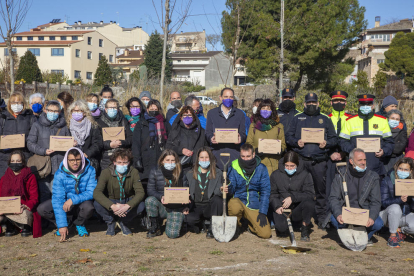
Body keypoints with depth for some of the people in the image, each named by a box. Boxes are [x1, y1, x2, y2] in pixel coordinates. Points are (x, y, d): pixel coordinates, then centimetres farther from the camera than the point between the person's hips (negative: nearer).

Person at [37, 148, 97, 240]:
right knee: (42, 209, -22)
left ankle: (79, 224, 0)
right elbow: (57, 198, -22)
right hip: (65, 202, 1)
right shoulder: (60, 174, -17)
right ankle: (66, 222, 6)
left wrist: (73, 199, -36)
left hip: (82, 202, -1)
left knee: (88, 207, -37)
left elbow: (91, 192, -20)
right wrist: (62, 225, -29)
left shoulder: (90, 171, -16)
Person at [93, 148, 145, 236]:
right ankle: (111, 222, -1)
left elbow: (140, 192, -24)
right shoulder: (107, 172, -18)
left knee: (141, 205, -31)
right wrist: (112, 206, -45)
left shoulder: (133, 172, -15)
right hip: (111, 202, 0)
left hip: (128, 202, 1)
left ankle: (122, 222, -2)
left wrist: (127, 206, -43)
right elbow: (96, 193, -30)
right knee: (97, 204, -32)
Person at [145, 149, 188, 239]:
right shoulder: (155, 172, -1)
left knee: (172, 234, -20)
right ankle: (155, 227, -9)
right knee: (149, 200, -34)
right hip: (161, 206, 1)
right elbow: (150, 190, -5)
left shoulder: (180, 172, 0)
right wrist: (161, 197, -25)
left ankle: (176, 221, 19)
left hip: (176, 207, -1)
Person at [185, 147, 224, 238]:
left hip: (210, 207, 1)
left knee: (217, 199, -34)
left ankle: (212, 229, -19)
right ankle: (201, 223, 2)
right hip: (195, 208, 0)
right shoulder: (190, 174, 12)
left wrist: (221, 190, -24)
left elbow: (218, 192, 0)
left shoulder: (218, 173, 9)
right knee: (189, 219, -33)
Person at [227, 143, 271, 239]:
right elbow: (231, 190, -6)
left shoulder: (261, 169, -4)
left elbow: (265, 192, -2)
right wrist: (228, 187, -31)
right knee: (234, 207, -37)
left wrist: (263, 213, -8)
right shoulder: (233, 168, -5)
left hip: (255, 206, 1)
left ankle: (250, 224, 21)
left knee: (266, 234, -14)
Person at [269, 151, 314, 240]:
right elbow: (272, 194, 6)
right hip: (281, 209, 0)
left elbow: (310, 194, -8)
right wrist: (277, 206, -14)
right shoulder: (276, 175, 5)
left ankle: (305, 229, -7)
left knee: (309, 203, -33)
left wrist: (292, 198, -20)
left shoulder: (305, 175, 1)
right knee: (281, 227, -30)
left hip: (298, 210, 0)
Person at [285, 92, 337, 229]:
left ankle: (321, 218, 8)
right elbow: (288, 136, 11)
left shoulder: (325, 119, 15)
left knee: (320, 188, -1)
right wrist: (296, 142, -8)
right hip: (300, 159, 0)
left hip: (319, 161, 0)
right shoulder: (297, 118, 16)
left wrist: (326, 143, -7)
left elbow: (334, 138, 13)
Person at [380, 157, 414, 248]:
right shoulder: (387, 181, -8)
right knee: (395, 207, -35)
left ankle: (401, 231, 8)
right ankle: (392, 236, -14)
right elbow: (384, 202, -17)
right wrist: (400, 200, -33)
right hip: (388, 215, -2)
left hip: (406, 215, 2)